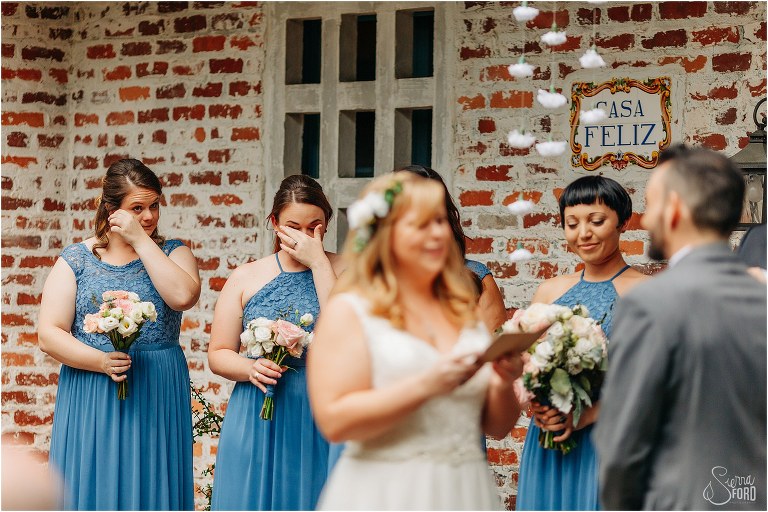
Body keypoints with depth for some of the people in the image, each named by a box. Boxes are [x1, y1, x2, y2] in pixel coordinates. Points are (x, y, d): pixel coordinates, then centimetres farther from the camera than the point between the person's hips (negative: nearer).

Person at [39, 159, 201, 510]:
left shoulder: (173, 253, 7)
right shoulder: (76, 259, 3)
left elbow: (183, 296, -16)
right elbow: (49, 335, -3)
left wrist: (141, 240, -11)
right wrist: (100, 362, -18)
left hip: (158, 399, 1)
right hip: (91, 402, -1)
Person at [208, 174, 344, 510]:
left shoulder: (340, 270, 2)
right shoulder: (246, 278, 6)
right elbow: (218, 355, 7)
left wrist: (318, 262, -14)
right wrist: (251, 369, -14)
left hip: (321, 421, -1)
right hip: (259, 419, 1)